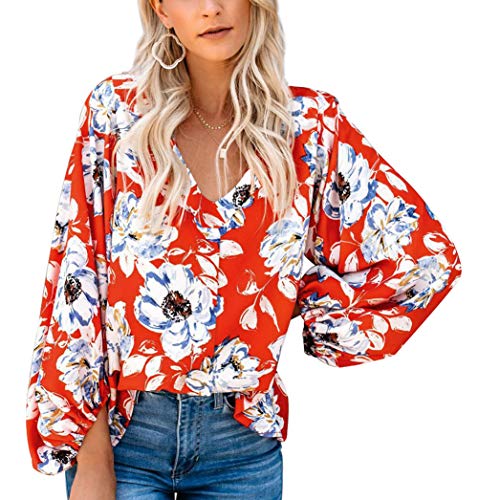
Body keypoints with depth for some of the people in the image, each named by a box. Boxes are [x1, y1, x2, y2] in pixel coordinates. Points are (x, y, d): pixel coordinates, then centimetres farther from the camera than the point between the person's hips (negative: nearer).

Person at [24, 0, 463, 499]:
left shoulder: (311, 125, -4)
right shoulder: (117, 109, -5)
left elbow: (425, 253, 3)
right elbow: (75, 283, -7)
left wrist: (310, 320, 5)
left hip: (244, 440, 1)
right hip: (122, 432, -1)